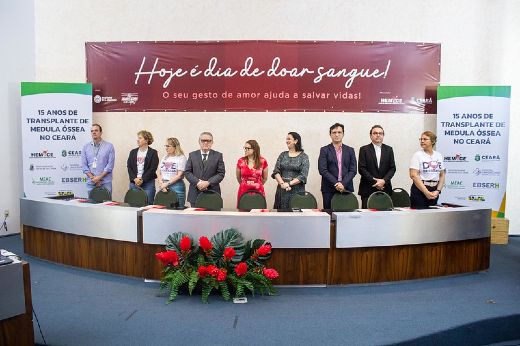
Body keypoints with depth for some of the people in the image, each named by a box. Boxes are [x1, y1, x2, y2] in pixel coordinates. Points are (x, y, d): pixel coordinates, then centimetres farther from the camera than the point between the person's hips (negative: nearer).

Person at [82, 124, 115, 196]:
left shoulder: (109, 146, 1)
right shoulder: (85, 147, 10)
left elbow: (110, 165, -5)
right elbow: (84, 165, 4)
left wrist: (98, 177, -11)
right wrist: (93, 178, -8)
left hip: (105, 183, -3)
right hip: (91, 183, 3)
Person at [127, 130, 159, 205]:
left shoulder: (153, 153, -2)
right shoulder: (133, 152, 13)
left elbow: (152, 169, -9)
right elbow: (129, 167, 7)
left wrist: (142, 180, -13)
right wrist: (135, 179, -8)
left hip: (148, 183, -4)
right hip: (134, 182, 4)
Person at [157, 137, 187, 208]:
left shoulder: (181, 158, -3)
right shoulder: (164, 158, 16)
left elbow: (179, 175, -10)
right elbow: (159, 173, 12)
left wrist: (167, 184, -13)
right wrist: (161, 184, -5)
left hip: (176, 186, -5)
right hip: (163, 186, 5)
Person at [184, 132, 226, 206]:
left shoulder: (218, 155, 6)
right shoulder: (192, 155, 11)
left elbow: (221, 173, -1)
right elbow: (187, 172, 4)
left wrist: (208, 182, -14)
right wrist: (197, 182, -12)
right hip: (195, 194, 1)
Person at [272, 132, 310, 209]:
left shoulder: (303, 156, 0)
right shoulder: (283, 155, 11)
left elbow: (303, 175, -9)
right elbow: (276, 171, 3)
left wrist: (289, 183, -17)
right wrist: (282, 183, -13)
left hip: (296, 190, -3)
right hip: (282, 189, 3)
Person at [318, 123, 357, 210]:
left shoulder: (350, 150, 12)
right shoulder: (324, 150, 5)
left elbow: (353, 170, 4)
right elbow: (322, 170, -5)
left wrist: (343, 184, -10)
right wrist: (336, 184, -13)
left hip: (346, 189, 2)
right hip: (329, 189, -2)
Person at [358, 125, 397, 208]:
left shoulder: (389, 149, 13)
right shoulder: (364, 149, 4)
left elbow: (392, 168, 7)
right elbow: (361, 169, -4)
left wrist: (384, 180, -9)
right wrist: (374, 181, -12)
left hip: (385, 188, 3)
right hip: (368, 189, -2)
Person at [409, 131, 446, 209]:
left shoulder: (439, 155, 10)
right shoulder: (417, 155, -3)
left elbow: (442, 175, 12)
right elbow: (413, 175, -12)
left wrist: (438, 190, -2)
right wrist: (427, 192, -15)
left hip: (434, 190, 4)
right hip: (419, 189, -4)